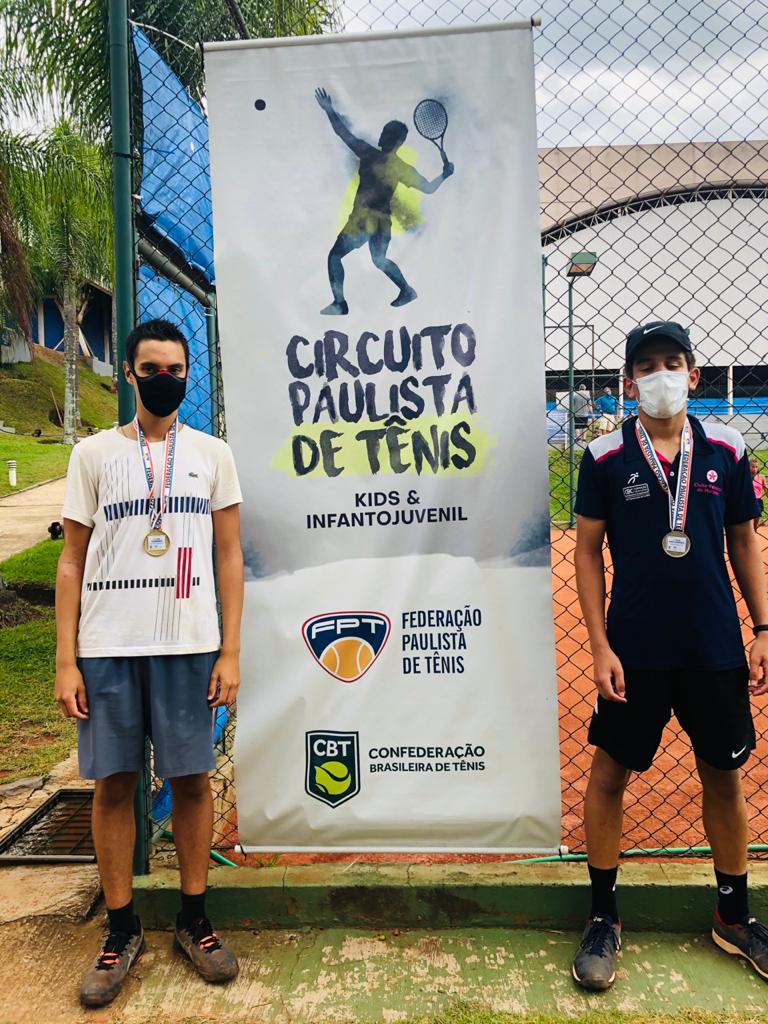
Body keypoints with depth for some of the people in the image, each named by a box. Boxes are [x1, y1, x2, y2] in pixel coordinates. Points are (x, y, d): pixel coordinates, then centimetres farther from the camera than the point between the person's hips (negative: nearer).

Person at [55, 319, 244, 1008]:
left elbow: (229, 555, 5)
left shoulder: (212, 454, 6)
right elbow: (73, 560, 5)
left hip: (188, 644, 0)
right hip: (107, 646, 1)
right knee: (113, 783, 7)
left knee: (191, 779, 6)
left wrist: (230, 652, -1)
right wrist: (65, 660, -1)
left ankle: (194, 920, 24)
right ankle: (122, 931, 24)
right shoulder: (94, 454, 6)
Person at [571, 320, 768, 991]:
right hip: (635, 651, -2)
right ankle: (603, 918, 25)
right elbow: (588, 550, -2)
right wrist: (600, 646, -7)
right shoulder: (605, 456, -4)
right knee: (609, 776, 5)